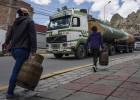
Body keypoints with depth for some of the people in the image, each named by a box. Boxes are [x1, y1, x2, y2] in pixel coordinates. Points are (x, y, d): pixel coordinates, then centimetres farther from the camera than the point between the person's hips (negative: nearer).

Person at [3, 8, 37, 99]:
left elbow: (10, 34, 31)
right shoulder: (30, 21, 1)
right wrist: (33, 50, -15)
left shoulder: (16, 22, 20)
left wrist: (7, 42, 50)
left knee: (21, 67, 21)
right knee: (16, 71, -5)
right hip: (23, 49, -7)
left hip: (14, 49, 7)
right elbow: (33, 36, -11)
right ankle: (10, 93, 0)